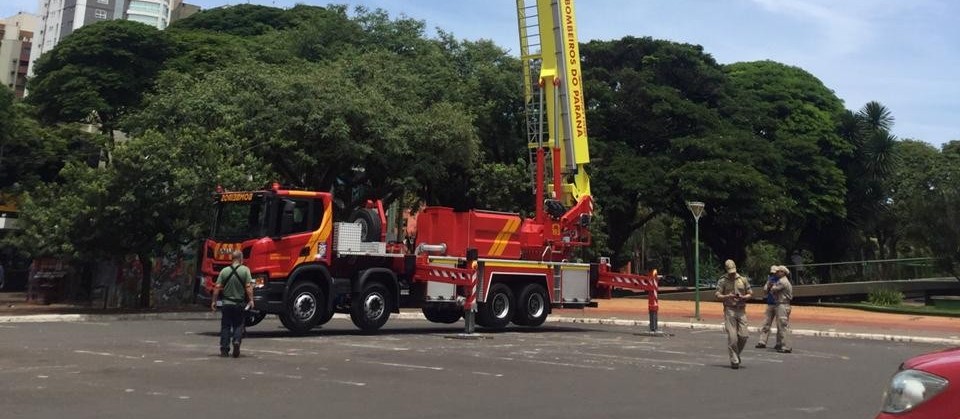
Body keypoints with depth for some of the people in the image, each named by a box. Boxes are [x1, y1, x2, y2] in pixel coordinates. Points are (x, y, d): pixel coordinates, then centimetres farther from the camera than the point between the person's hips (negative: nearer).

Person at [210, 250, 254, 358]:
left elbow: (217, 287, -1)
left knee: (225, 326, 10)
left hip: (227, 303, 2)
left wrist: (214, 301, 6)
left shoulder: (224, 271, 1)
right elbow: (249, 287, -13)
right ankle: (236, 341, -13)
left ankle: (224, 349, 8)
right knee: (238, 325, 10)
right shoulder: (245, 270, -7)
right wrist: (251, 300, -10)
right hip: (239, 303, -2)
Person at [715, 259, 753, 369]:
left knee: (744, 335, -2)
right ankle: (734, 360, 2)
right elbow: (718, 296, -3)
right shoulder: (722, 281, 2)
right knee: (732, 337, -6)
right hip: (729, 310, -3)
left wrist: (743, 297, -8)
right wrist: (728, 296, -20)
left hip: (741, 310, 3)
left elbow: (750, 294, 13)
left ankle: (736, 353, 23)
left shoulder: (743, 279, 9)